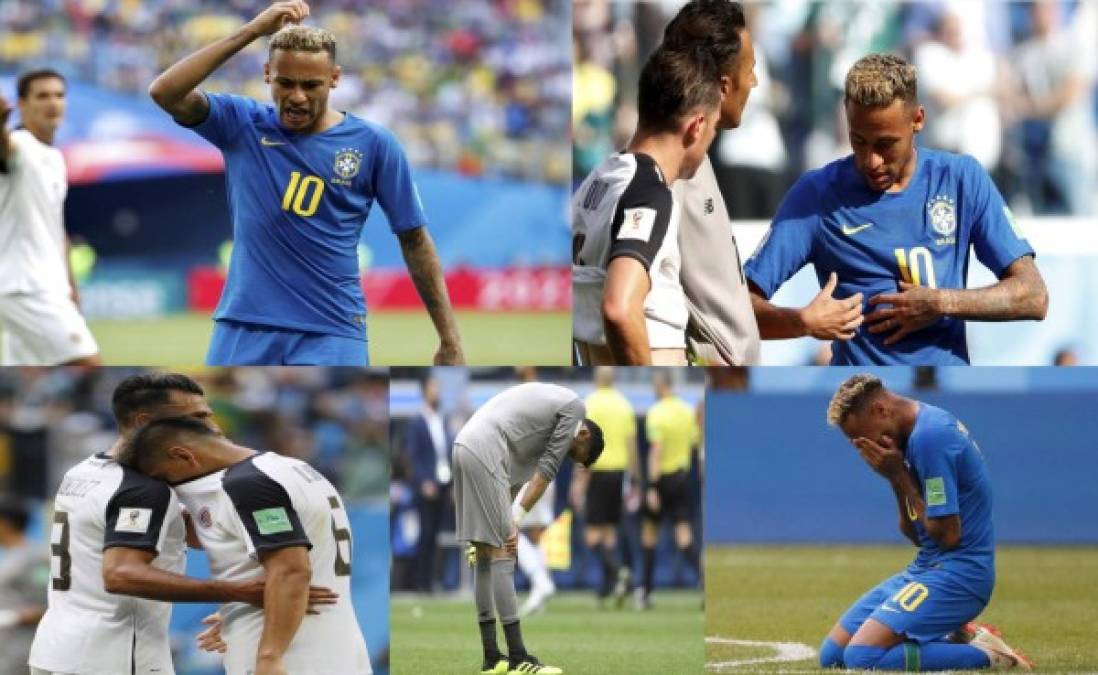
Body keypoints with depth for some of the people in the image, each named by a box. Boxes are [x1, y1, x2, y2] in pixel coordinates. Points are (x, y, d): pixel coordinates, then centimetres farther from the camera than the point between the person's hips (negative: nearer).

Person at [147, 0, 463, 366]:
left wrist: (449, 341, 2)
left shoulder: (374, 145, 1)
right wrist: (252, 31, -12)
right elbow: (164, 92, -10)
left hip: (331, 334, -2)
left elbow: (414, 240, 6)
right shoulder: (242, 126, 5)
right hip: (243, 331, 2)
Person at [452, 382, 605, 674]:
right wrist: (516, 519, -5)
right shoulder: (574, 407, 4)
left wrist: (513, 520, 11)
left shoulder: (548, 402, 30)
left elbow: (519, 476, 22)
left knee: (486, 553, 12)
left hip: (465, 446, 9)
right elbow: (547, 469, -3)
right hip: (485, 452, -9)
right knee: (502, 554, -8)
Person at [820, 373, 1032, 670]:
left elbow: (947, 534, -20)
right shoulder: (925, 428, 12)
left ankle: (985, 656, -11)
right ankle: (958, 639, 7)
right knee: (831, 655, 6)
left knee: (861, 657, -24)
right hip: (926, 567, 10)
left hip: (957, 572, -10)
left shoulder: (929, 437, -18)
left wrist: (897, 475, -12)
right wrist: (896, 476, -1)